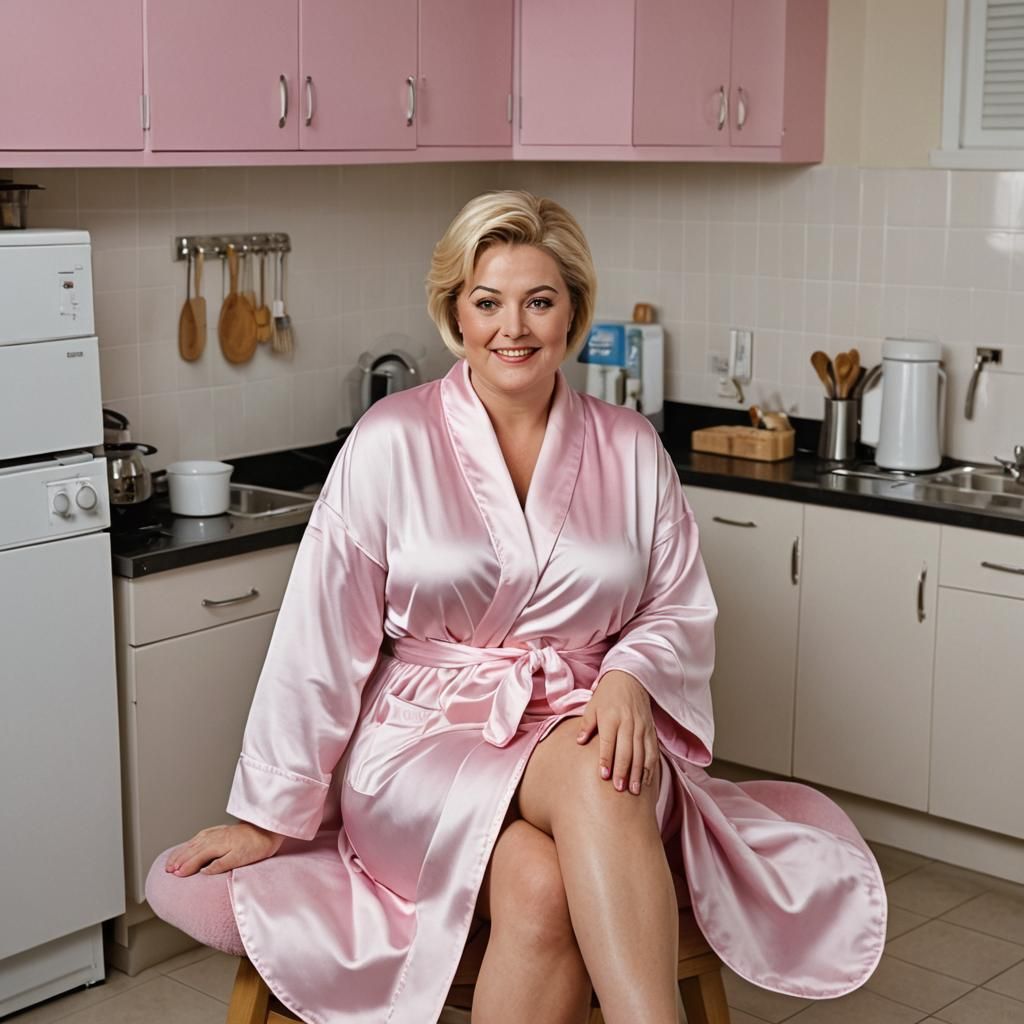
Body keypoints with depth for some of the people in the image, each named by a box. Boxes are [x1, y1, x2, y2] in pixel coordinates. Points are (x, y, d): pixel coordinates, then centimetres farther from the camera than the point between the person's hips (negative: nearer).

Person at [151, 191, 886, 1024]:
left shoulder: (631, 447, 6)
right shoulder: (392, 441, -3)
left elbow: (681, 612, 12)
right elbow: (319, 641, -2)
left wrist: (628, 681, -12)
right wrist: (269, 815, 0)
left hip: (584, 729, 2)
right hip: (426, 742, -2)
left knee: (596, 775, -35)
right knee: (536, 886, -34)